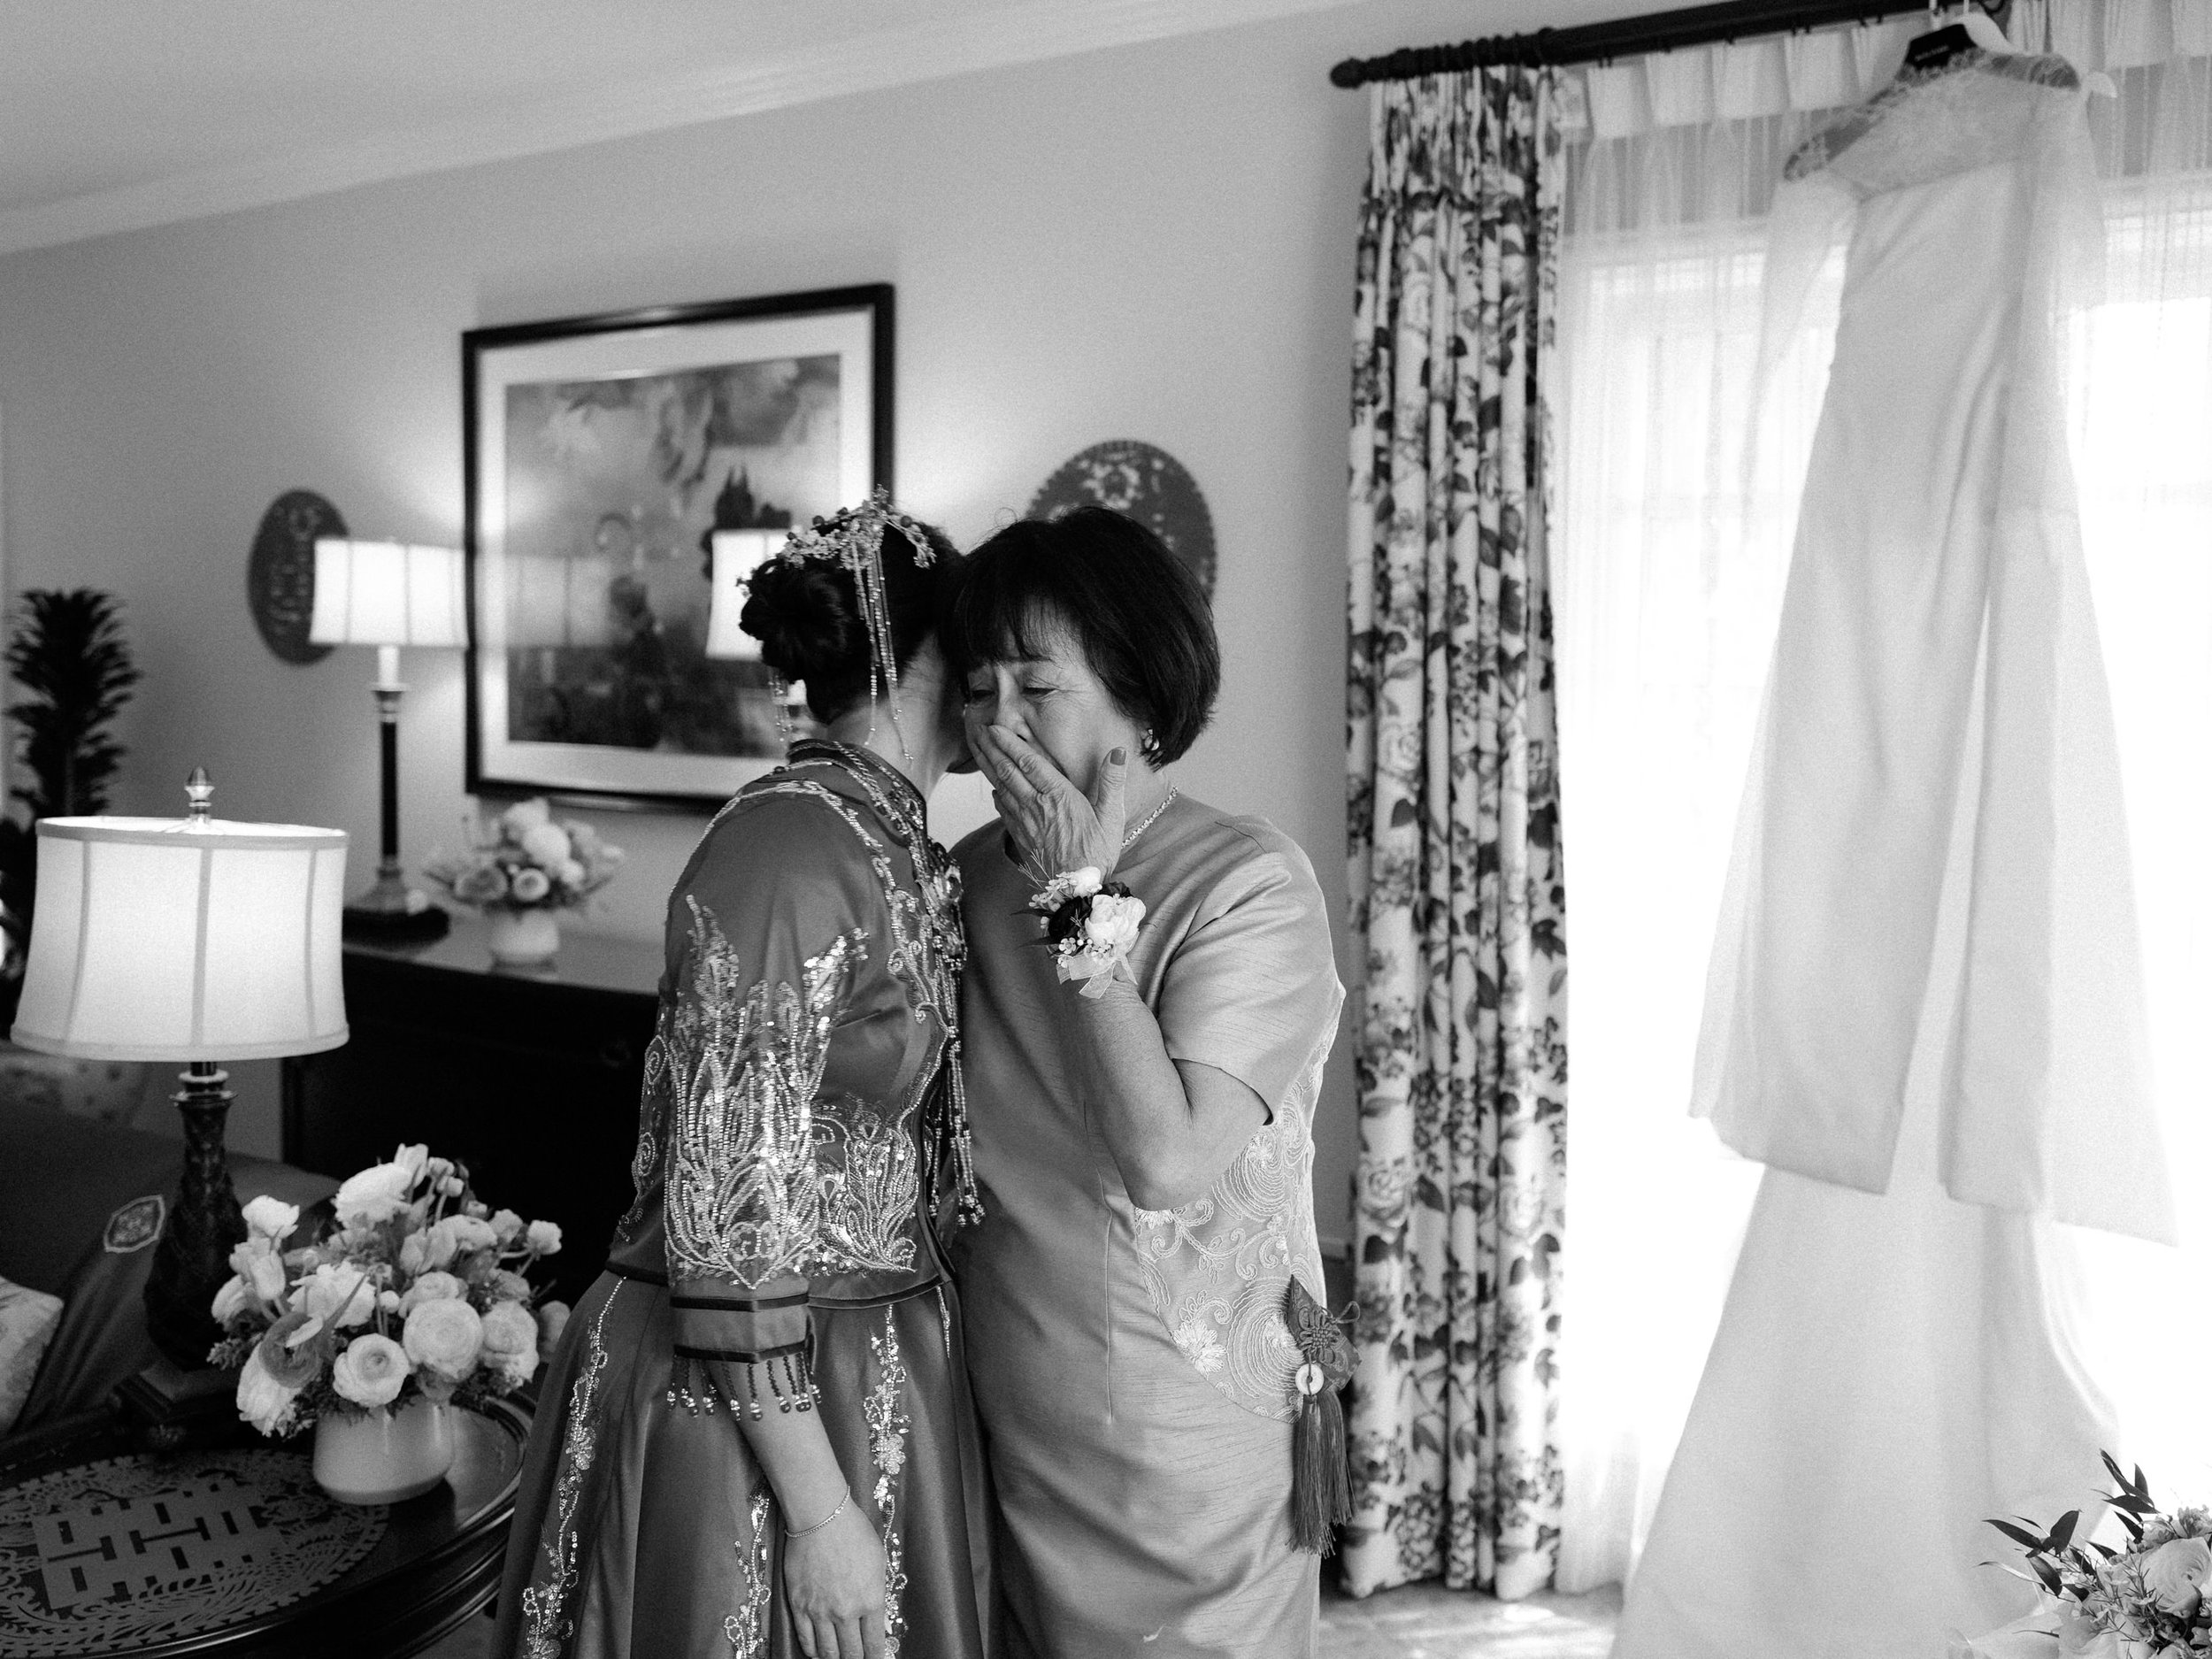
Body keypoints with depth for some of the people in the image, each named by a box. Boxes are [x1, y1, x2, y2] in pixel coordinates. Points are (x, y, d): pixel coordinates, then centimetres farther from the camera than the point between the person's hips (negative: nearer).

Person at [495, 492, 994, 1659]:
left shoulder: (896, 847, 4)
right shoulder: (786, 849, -21)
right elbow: (727, 1210, -21)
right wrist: (817, 1509, -19)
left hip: (873, 1373, 8)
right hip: (750, 1391, -8)